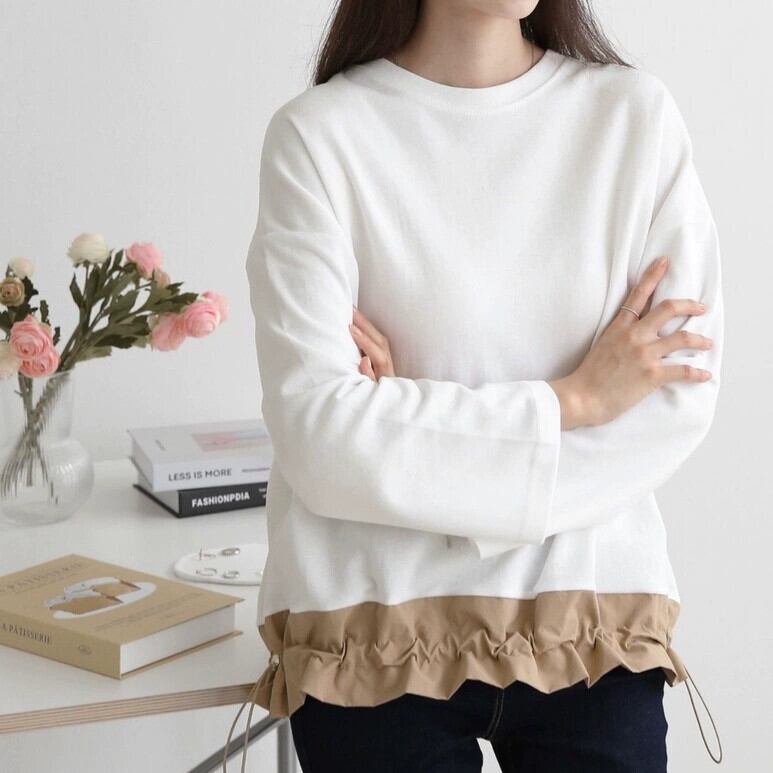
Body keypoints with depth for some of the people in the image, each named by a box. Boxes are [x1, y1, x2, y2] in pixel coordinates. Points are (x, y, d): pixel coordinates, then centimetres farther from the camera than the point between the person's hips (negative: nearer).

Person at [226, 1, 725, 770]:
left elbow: (682, 396, -5)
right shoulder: (319, 134, -7)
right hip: (378, 630, -1)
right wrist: (571, 400, -10)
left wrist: (414, 421, -12)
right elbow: (316, 435, -14)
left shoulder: (636, 114, -1)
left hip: (591, 617, 2)